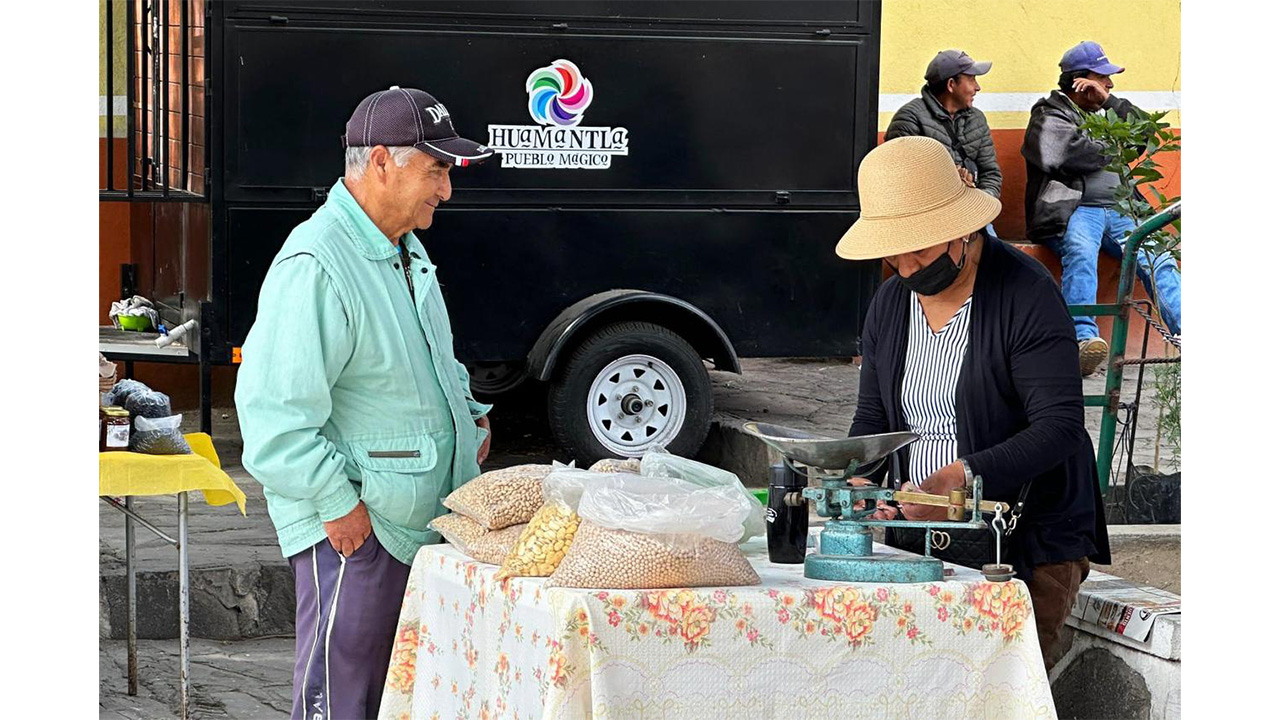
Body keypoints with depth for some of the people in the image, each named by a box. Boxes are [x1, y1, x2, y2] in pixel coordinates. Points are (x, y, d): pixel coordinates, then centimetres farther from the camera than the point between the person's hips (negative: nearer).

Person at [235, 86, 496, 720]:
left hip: (424, 519, 10)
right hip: (354, 530, -10)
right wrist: (338, 504, -21)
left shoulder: (406, 250, 13)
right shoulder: (314, 267, -20)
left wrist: (468, 414, 14)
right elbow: (275, 412, -23)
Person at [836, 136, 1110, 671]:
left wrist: (965, 475, -29)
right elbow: (871, 418, 18)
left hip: (1030, 539, -5)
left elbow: (1060, 426, -17)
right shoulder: (890, 303, 12)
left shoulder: (1027, 295, -9)